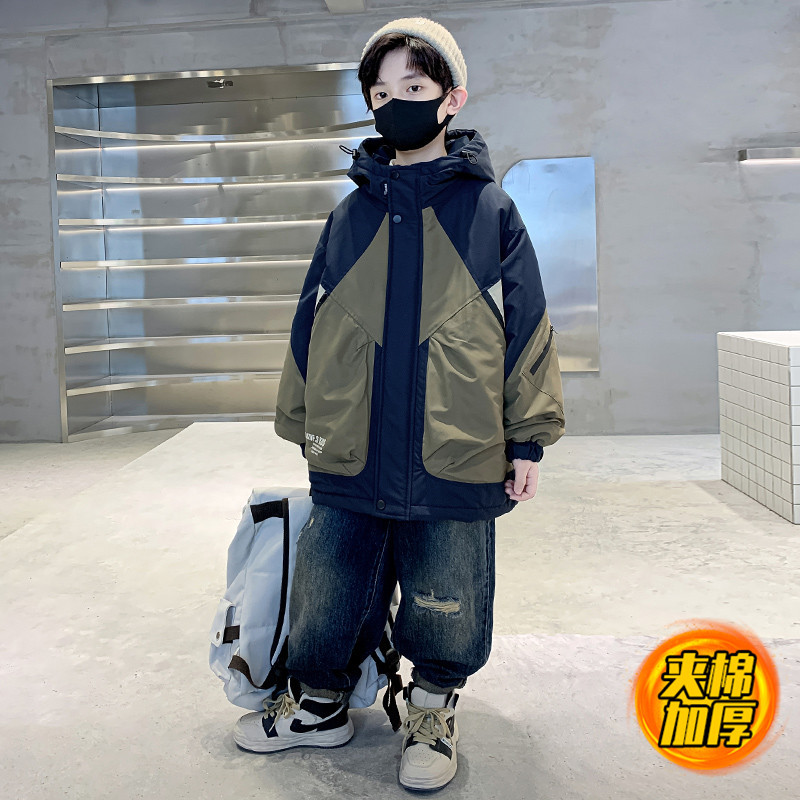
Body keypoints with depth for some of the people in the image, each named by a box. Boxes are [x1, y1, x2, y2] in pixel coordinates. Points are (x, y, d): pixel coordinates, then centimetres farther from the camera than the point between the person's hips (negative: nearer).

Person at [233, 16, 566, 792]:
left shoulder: (489, 208, 1)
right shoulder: (351, 214, 8)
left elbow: (527, 325, 2)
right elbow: (310, 325, 12)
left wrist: (528, 437, 0)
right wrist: (303, 423, 12)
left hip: (455, 459, -2)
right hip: (350, 458, 3)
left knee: (446, 605, 11)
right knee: (327, 594, 13)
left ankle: (431, 711, 36)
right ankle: (318, 703, 37)